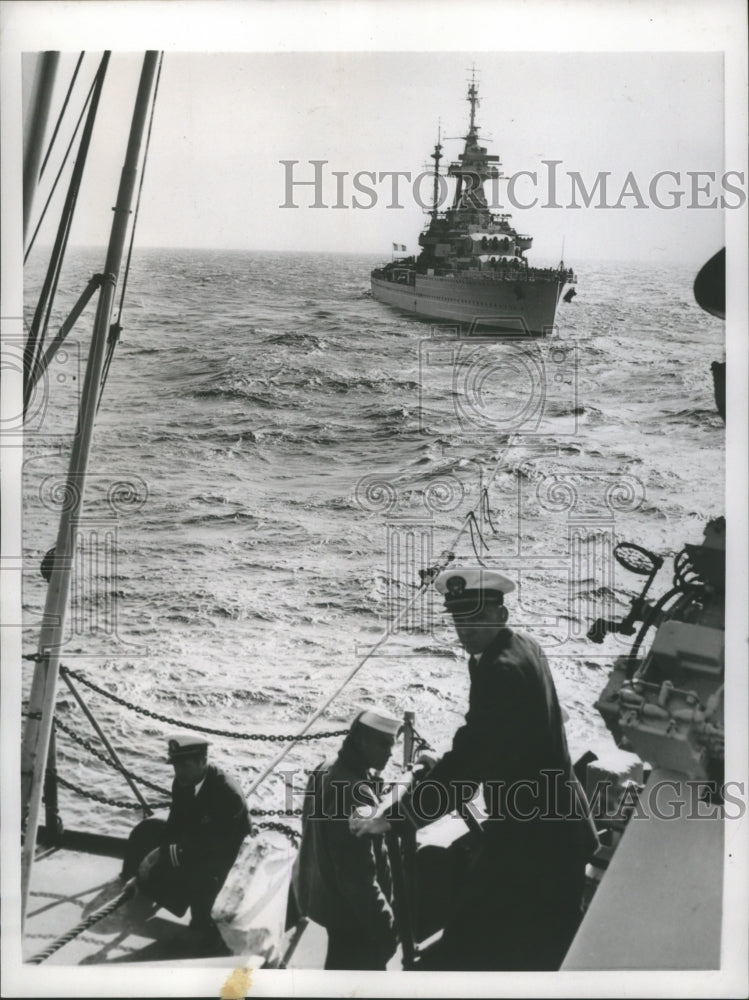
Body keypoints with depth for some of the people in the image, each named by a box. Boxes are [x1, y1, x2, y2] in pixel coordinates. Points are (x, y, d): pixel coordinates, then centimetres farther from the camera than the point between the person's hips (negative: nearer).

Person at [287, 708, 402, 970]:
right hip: (348, 908, -10)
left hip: (317, 893, 10)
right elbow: (359, 875, -28)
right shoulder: (356, 794, -29)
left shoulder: (325, 772, 2)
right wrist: (386, 925, -22)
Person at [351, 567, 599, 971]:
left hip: (530, 831, -10)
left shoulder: (500, 670, -25)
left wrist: (393, 819, -28)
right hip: (555, 821, 10)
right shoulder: (524, 648, 5)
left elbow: (467, 762, -29)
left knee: (465, 948, -3)